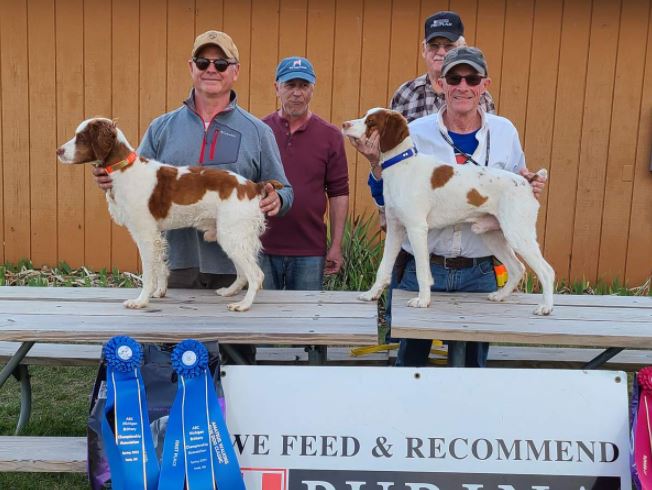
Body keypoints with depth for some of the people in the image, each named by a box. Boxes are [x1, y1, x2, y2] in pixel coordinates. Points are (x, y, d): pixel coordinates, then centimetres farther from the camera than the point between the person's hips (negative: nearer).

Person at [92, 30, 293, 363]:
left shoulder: (258, 132, 4)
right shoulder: (162, 128, 8)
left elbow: (283, 192, 6)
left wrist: (276, 200, -18)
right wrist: (113, 182, -11)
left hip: (234, 268, -1)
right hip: (176, 263, 1)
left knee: (237, 355, 11)